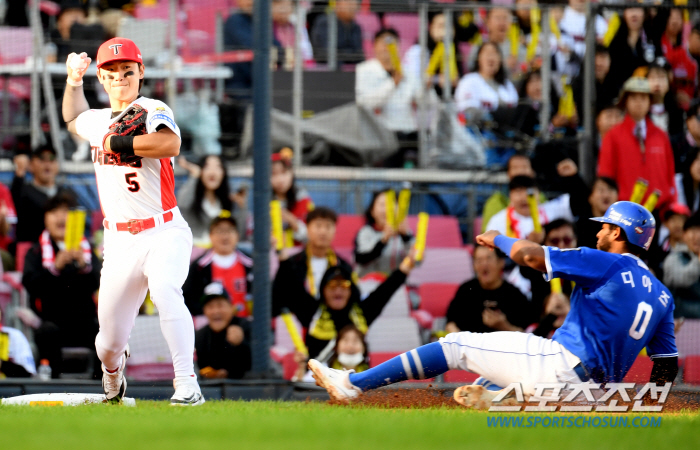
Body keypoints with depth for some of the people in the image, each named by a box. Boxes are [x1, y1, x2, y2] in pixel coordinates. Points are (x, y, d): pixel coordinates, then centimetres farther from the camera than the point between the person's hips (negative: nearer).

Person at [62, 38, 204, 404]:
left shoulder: (152, 111, -7)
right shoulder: (97, 120, 14)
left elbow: (170, 144, -30)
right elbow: (73, 120, 39)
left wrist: (117, 144, -22)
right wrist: (73, 81, 22)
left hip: (163, 233, -5)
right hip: (120, 242, 5)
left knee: (165, 293, -36)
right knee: (110, 342, 6)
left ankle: (187, 386, -38)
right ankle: (112, 378, 42)